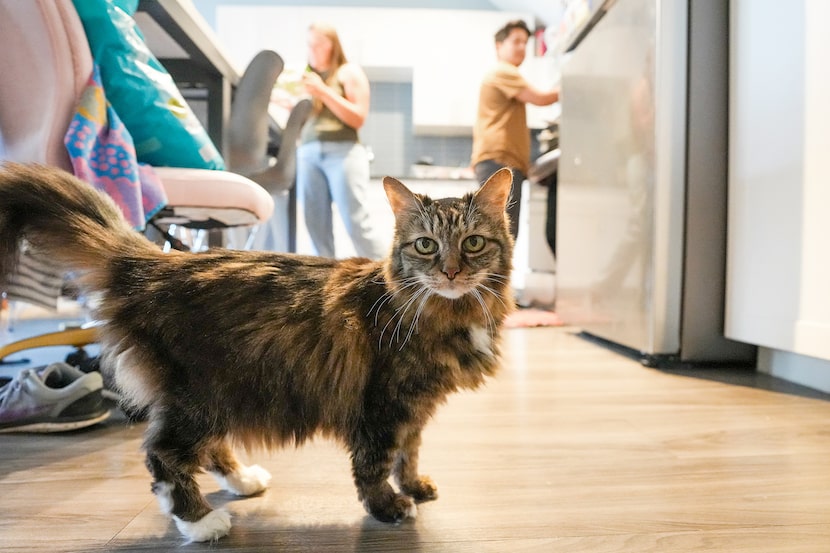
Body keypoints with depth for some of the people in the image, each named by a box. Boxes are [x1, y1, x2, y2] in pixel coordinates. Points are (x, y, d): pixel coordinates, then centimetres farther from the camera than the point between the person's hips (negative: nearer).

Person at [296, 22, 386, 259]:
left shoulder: (350, 72, 9)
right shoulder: (306, 77, 23)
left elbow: (358, 118, -3)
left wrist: (324, 92, -7)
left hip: (343, 151, -5)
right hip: (308, 153, 5)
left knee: (356, 223, -13)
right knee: (317, 226, -3)